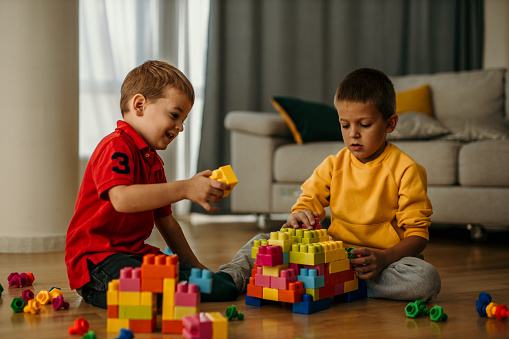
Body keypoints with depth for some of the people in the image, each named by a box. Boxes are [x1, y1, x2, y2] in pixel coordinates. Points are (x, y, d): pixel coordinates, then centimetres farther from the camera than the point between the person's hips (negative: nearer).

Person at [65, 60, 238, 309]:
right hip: (98, 258, -8)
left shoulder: (153, 161, 20)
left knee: (225, 288, -13)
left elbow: (165, 221, 27)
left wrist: (193, 265, 27)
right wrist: (185, 189, -35)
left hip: (137, 253, 8)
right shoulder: (116, 147, -12)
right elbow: (122, 199, -32)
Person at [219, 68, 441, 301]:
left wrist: (384, 258, -28)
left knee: (427, 279, -35)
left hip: (383, 257, -3)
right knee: (262, 242, -7)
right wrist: (298, 218, -18)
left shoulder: (405, 170, -7)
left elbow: (418, 233, -9)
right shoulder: (333, 165, 7)